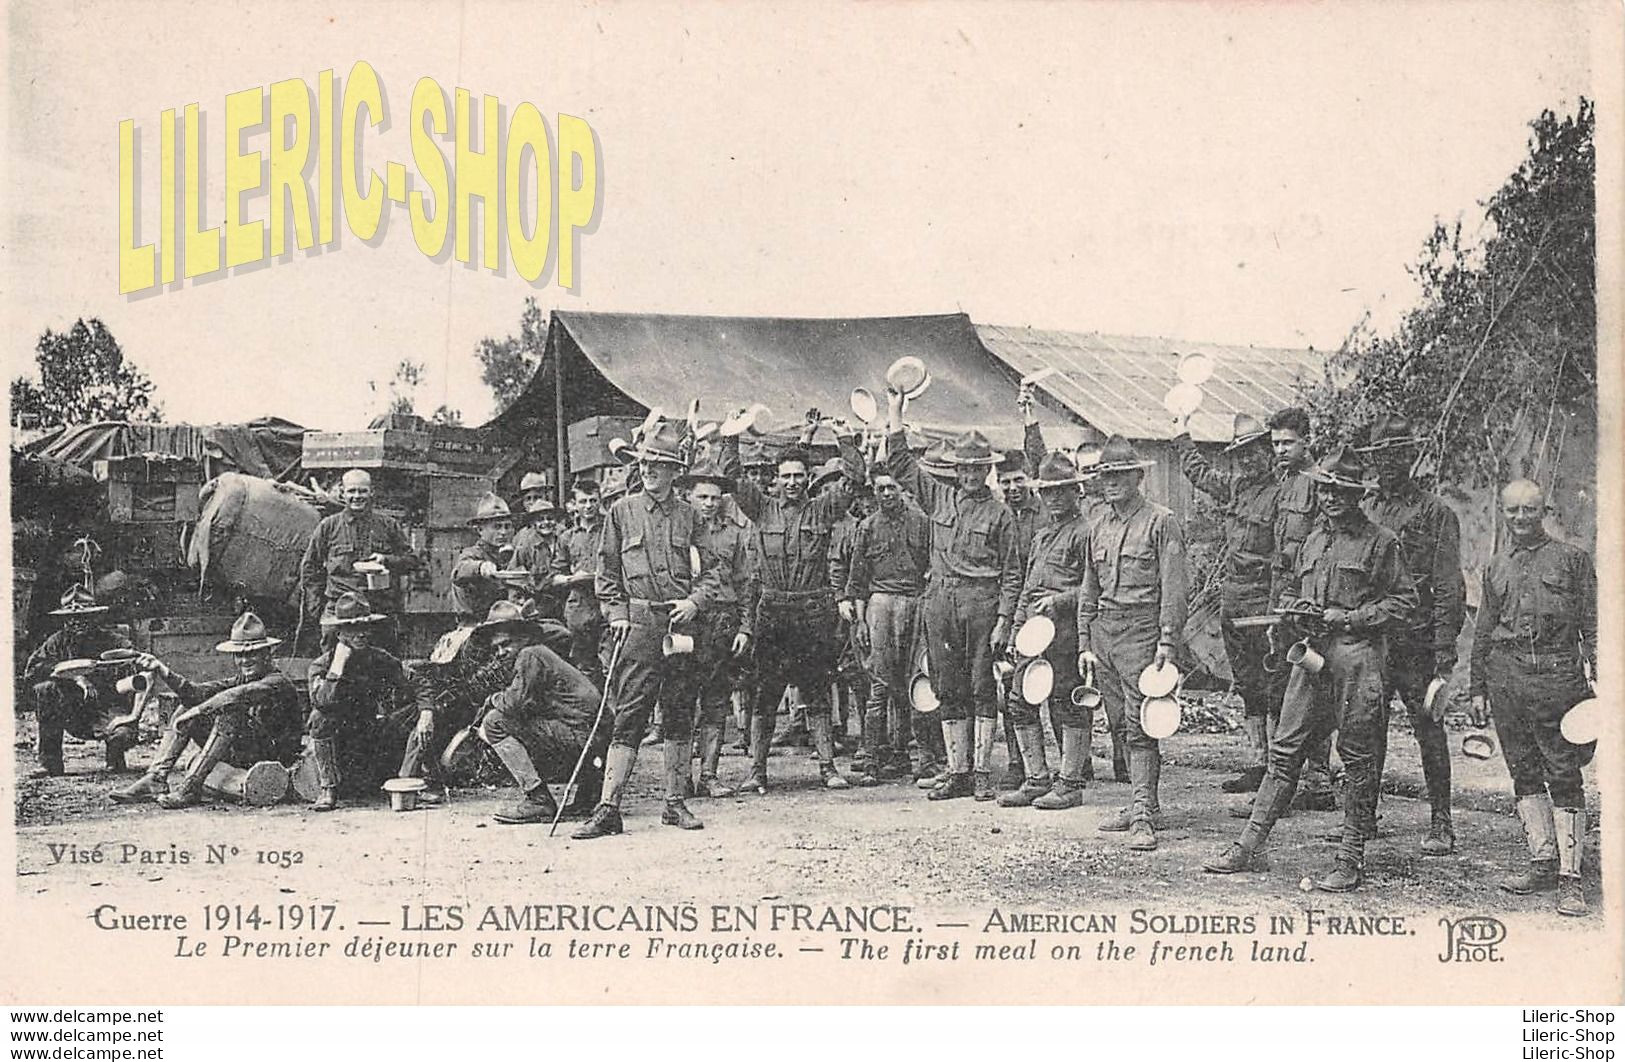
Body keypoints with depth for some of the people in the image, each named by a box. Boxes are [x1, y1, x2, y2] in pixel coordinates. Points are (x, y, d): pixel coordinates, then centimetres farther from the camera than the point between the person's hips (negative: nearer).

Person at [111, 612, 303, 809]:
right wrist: (163, 670, -15)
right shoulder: (240, 680, 12)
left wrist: (196, 712, -29)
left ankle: (191, 788, -32)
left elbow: (237, 696, -31)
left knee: (229, 714, -32)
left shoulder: (278, 683, -11)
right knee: (186, 709, 4)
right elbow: (197, 692, -4)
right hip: (239, 754, 8)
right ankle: (156, 780, -8)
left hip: (273, 756, -8)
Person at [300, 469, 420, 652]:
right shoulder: (328, 526, 10)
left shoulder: (388, 526, 12)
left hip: (382, 611, 1)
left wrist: (387, 560, -7)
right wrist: (315, 609, 5)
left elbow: (413, 561, 13)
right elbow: (309, 567, 13)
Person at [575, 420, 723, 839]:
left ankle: (675, 803, 15)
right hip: (638, 626, -2)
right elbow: (606, 572, 9)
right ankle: (608, 809, -9)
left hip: (682, 626, 2)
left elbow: (711, 573, 10)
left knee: (680, 717, 6)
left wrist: (695, 601, -7)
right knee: (630, 715, -7)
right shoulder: (621, 512, 8)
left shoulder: (690, 517, 10)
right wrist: (616, 614, -3)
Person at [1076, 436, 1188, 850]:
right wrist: (1085, 644, 13)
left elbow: (1173, 588, -8)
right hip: (1104, 632, 7)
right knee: (1120, 724, 8)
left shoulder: (1161, 523, -3)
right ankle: (1144, 803, 17)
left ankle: (1143, 817, -13)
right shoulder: (1098, 529, 16)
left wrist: (1168, 643, -14)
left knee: (1139, 725, -11)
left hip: (1141, 630, -6)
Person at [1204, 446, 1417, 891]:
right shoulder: (1313, 540, 18)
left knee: (1357, 758, 0)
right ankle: (1250, 845, 7)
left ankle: (1351, 858, 6)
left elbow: (1404, 601, -4)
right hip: (1311, 654, 6)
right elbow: (1289, 592, 27)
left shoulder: (1381, 542, -1)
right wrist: (1294, 610, 4)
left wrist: (1350, 617, -11)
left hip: (1357, 658, -6)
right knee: (1285, 750, 5)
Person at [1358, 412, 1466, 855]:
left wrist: (1444, 652, -12)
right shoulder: (1362, 510, 13)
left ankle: (1441, 823, 7)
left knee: (1428, 728, 0)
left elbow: (1448, 589, -5)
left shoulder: (1435, 512, -1)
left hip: (1417, 640, -4)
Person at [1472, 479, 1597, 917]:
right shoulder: (1496, 567, 16)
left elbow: (1591, 626, 4)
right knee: (1523, 772, 6)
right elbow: (1482, 633, 20)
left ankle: (1570, 875, -6)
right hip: (1505, 675, 4)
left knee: (1564, 775, -6)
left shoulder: (1572, 558, 6)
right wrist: (1478, 689, 15)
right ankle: (1543, 861, 14)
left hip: (1557, 672, -4)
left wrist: (1598, 682, -3)